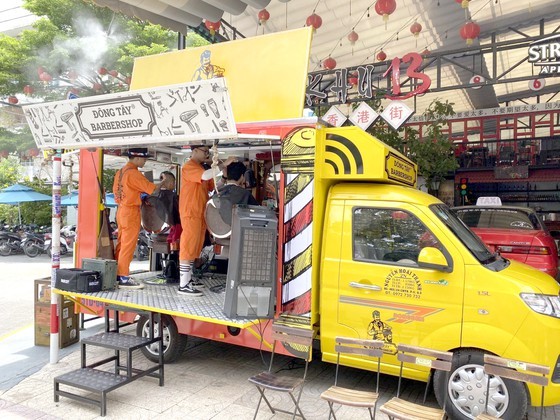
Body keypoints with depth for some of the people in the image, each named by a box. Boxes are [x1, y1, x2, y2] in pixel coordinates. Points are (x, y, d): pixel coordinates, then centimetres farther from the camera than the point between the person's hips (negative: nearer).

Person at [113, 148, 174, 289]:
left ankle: (116, 275, 20)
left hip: (121, 211, 9)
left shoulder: (120, 171, 11)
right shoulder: (134, 173, -16)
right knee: (128, 246, -4)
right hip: (131, 212, -9)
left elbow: (116, 191, 16)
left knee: (121, 244, 13)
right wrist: (163, 183, 1)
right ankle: (123, 278, 0)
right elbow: (152, 189, -18)